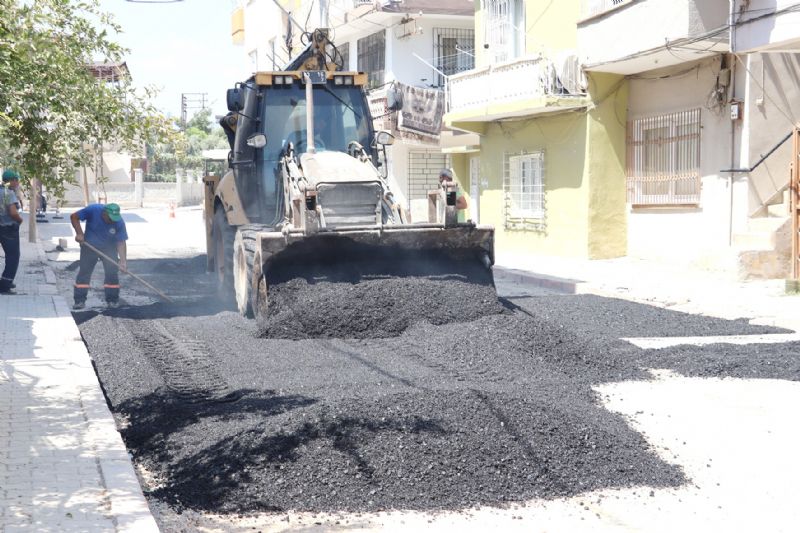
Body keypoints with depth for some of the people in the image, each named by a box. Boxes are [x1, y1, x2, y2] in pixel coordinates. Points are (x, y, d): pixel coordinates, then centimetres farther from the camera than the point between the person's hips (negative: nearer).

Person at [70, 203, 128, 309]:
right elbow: (74, 217, -14)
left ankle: (112, 300, 8)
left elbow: (121, 242, -21)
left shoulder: (119, 222, -24)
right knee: (84, 272, -1)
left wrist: (123, 260, -30)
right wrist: (79, 233, -23)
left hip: (109, 249, 0)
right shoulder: (93, 210, -27)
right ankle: (80, 300, 3)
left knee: (112, 273, -4)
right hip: (89, 245, 0)